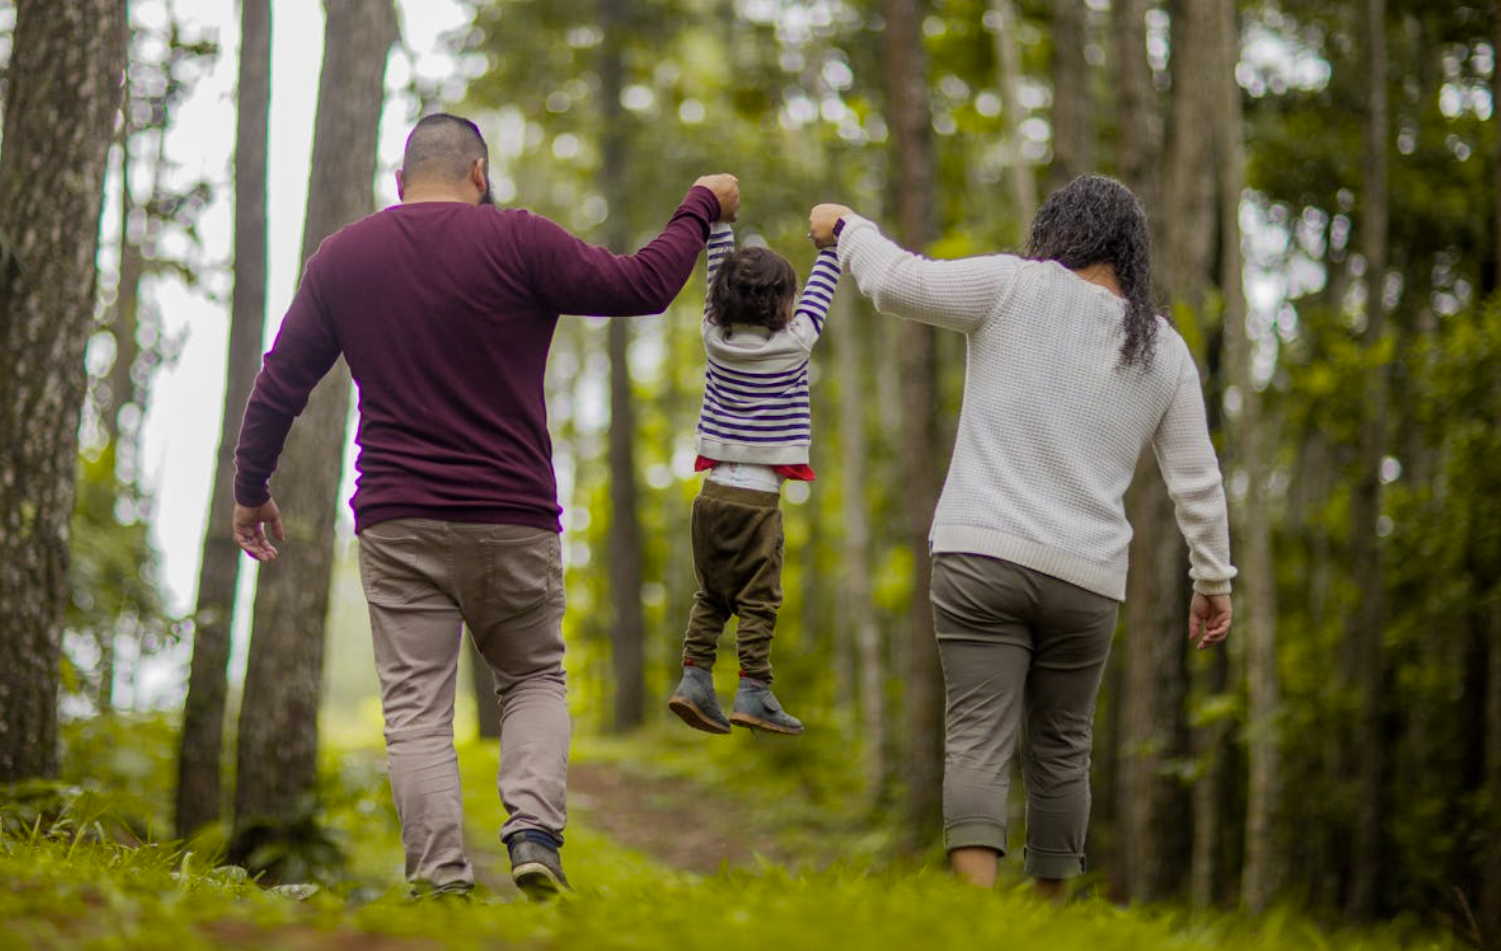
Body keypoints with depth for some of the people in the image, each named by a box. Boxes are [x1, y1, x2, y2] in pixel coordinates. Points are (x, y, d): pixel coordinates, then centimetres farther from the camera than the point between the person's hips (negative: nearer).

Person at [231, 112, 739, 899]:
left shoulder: (341, 258, 8)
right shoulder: (517, 241, -4)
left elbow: (280, 383, 12)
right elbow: (642, 285, -3)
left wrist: (251, 488, 24)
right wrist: (701, 209, 13)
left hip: (397, 524, 1)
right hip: (513, 520, -1)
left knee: (416, 708, 1)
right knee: (535, 678, 16)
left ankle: (439, 880, -10)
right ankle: (533, 830, -5)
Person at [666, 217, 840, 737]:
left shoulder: (717, 338, 3)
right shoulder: (792, 345, -6)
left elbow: (719, 278, 15)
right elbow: (819, 293, 8)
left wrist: (720, 221, 22)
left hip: (713, 491, 5)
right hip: (757, 496, -5)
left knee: (711, 595, 13)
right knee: (757, 599, -1)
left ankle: (695, 677, 6)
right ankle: (753, 693, -3)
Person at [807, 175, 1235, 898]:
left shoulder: (1017, 288, 0)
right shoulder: (1164, 350, 12)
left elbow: (898, 282, -2)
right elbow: (1197, 481, 14)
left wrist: (846, 228, 17)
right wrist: (1213, 579, 23)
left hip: (982, 554, -3)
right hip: (1086, 577, 3)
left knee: (978, 739, -10)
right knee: (1060, 748, 15)